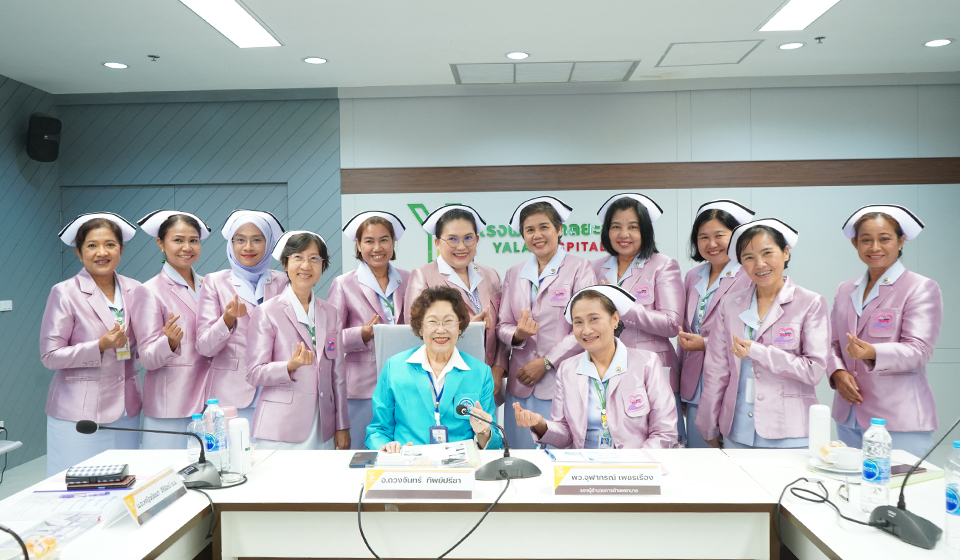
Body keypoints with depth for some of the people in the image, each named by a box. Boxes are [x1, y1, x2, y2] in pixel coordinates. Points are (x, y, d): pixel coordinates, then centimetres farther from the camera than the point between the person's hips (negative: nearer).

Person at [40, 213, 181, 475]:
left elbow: (148, 355, -4)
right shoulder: (64, 293, -5)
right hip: (77, 414, -3)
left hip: (126, 411, 3)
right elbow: (50, 356, -6)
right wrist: (100, 346, -20)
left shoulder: (136, 292, 2)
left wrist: (169, 342, -25)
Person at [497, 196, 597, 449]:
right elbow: (502, 326, 14)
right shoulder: (514, 273, 16)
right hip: (521, 383, 4)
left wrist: (546, 362, -10)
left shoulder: (579, 267, 2)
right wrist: (517, 334, -9)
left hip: (561, 381, -4)